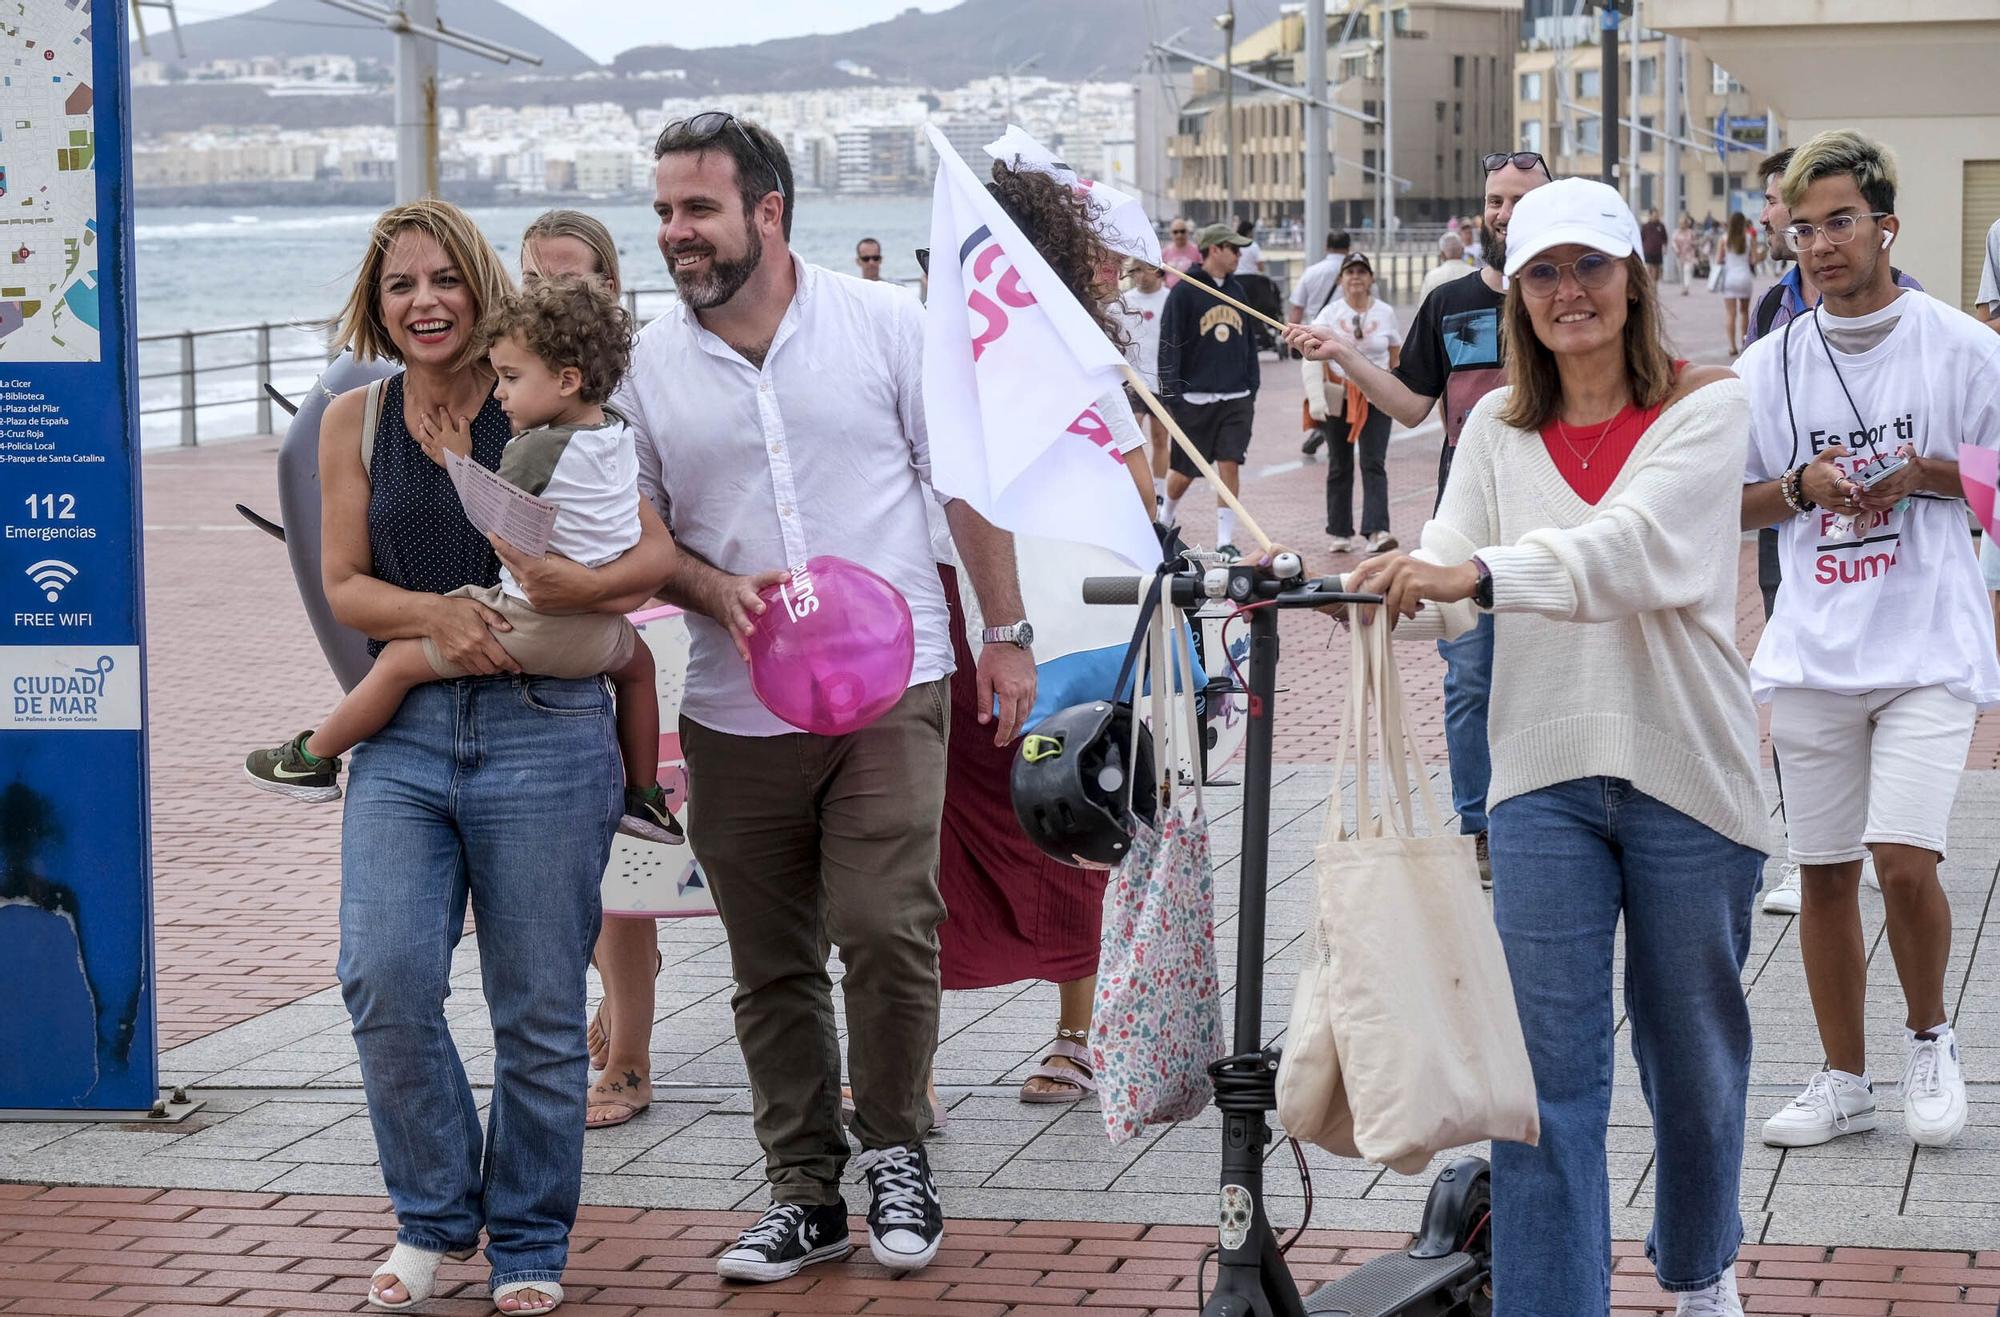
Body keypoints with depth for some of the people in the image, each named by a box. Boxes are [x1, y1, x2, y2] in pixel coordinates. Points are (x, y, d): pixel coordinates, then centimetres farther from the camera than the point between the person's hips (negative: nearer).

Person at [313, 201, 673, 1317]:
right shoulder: (355, 424, 9)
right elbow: (345, 587, 8)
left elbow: (655, 553, -5)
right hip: (403, 733, 3)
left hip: (543, 730, -2)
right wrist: (437, 614, -12)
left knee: (540, 1004, 3)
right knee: (385, 977, -11)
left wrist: (529, 601, -20)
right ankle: (434, 1217, 11)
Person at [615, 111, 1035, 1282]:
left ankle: (897, 1150, 8)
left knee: (886, 929, -14)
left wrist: (1007, 633, 3)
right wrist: (718, 593, -10)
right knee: (773, 968, 7)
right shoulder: (648, 365, 3)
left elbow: (970, 480, 5)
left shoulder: (885, 323, -1)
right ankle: (806, 1193, 20)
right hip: (737, 712, 3)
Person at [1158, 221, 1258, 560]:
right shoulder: (1185, 291, -6)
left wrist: (1252, 386, 14)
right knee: (1185, 471, 6)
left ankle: (1225, 541, -2)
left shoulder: (1236, 291, 12)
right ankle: (1164, 520, 33)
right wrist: (1172, 393, -12)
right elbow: (1169, 344, -8)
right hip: (1196, 397, -4)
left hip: (1236, 398, 4)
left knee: (1230, 465, -5)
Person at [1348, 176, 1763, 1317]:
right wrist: (1373, 592, -28)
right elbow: (1451, 583, -4)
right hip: (1546, 770, 2)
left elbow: (1633, 546, -24)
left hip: (1688, 771, -2)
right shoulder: (1500, 429, 7)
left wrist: (1478, 573, -39)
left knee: (1693, 1047, 14)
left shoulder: (1707, 407, -6)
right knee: (1549, 1062, -3)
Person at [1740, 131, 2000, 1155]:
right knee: (1823, 870, 7)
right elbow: (1728, 504, 12)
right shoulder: (1768, 367, 6)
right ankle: (1844, 1079, 21)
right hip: (1811, 654, 4)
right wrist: (1803, 486, -6)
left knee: (1904, 857, -15)